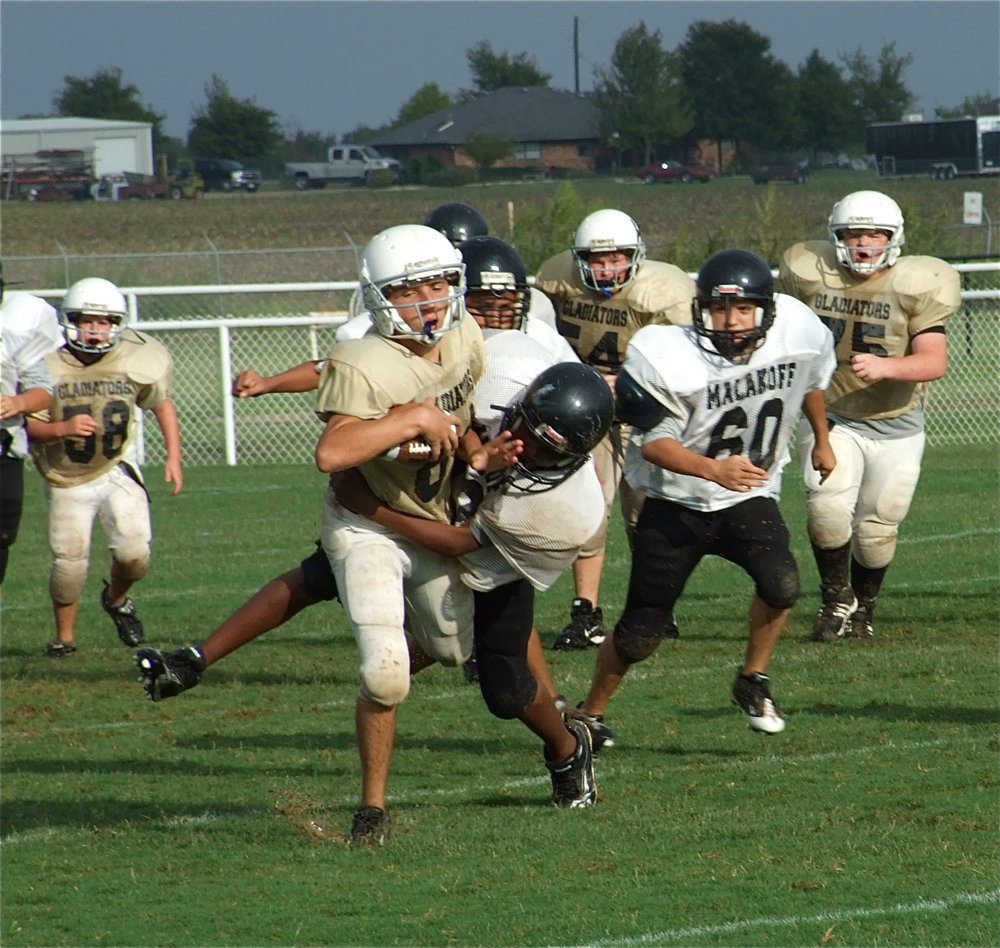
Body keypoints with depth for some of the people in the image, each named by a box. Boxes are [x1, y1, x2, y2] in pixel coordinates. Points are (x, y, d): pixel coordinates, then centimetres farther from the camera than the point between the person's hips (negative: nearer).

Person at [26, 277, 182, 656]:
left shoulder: (136, 363, -10)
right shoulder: (50, 366, -16)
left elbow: (162, 405, 8)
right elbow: (30, 425, -14)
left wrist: (173, 456, 3)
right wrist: (62, 429, -33)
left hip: (117, 471, 1)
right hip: (67, 480, -1)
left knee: (134, 553, -13)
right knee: (69, 563, -4)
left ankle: (117, 598, 22)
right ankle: (64, 637, 20)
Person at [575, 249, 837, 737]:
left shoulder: (798, 335, -12)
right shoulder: (669, 359, -24)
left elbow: (810, 382, 12)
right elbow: (653, 441, -22)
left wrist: (821, 440, 27)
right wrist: (714, 469, -39)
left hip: (751, 499, 2)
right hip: (677, 502, -2)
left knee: (781, 584, -26)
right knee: (640, 634, 1)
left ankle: (753, 679, 1)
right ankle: (590, 712, 27)